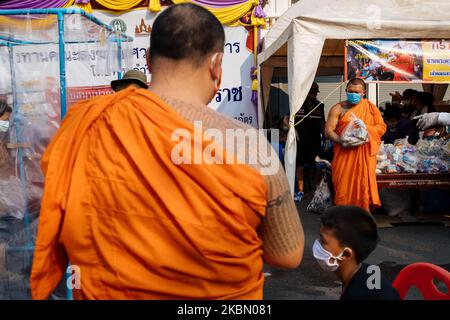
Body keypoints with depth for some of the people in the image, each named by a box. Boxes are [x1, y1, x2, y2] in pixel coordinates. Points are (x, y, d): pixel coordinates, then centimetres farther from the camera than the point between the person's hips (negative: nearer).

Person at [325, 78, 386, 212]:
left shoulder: (371, 108, 10)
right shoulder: (338, 108, 4)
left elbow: (382, 127, 7)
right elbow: (328, 131, -1)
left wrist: (366, 127, -12)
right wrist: (341, 141, -19)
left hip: (365, 155, 1)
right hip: (344, 154, -1)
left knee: (363, 186, -2)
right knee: (343, 187, -2)